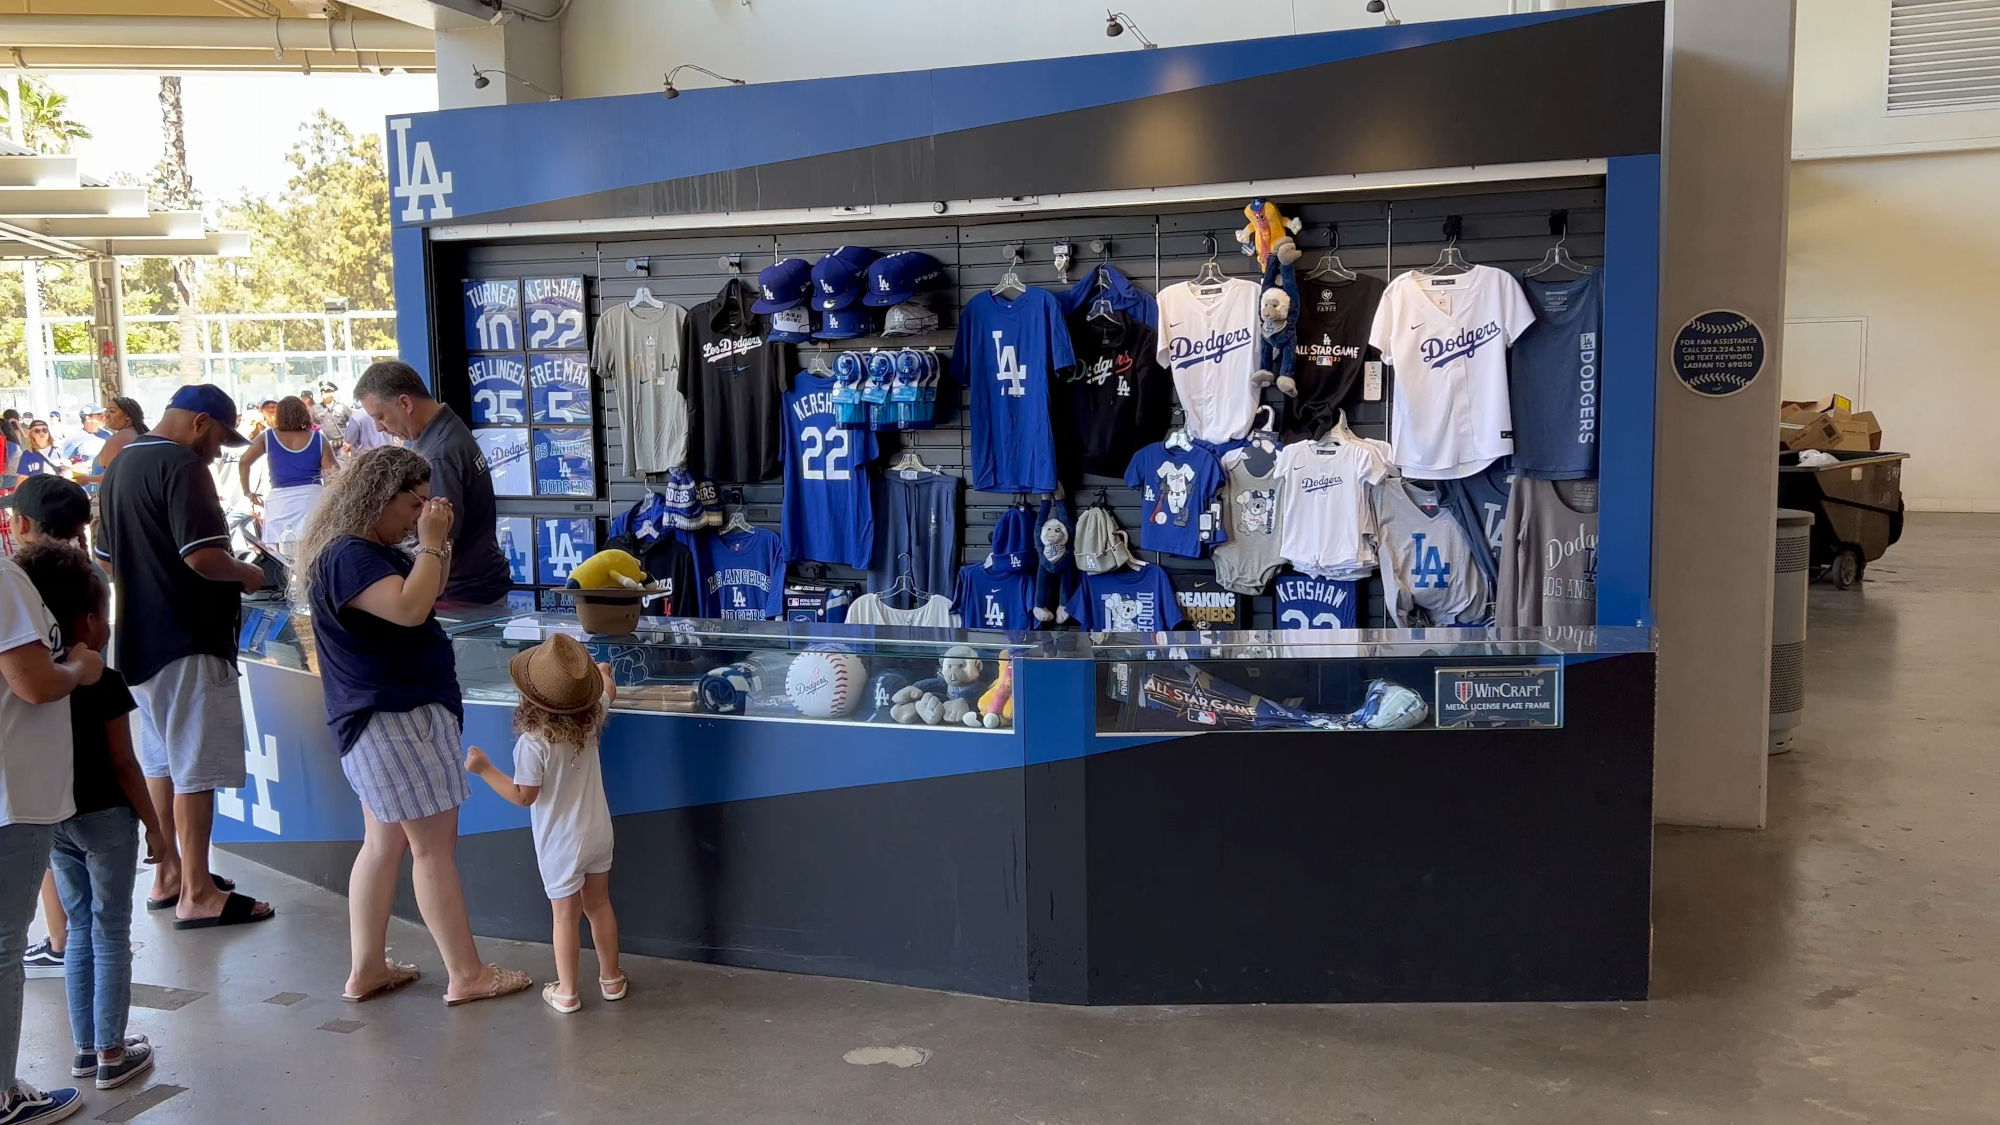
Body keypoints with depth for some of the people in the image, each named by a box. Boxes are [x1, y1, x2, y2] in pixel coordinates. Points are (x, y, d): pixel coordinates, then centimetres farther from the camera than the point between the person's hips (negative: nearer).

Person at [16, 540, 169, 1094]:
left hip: (53, 820, 6)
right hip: (105, 819, -6)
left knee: (81, 932, 17)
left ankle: (85, 1046, 24)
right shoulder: (103, 683, -15)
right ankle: (111, 1054, 7)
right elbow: (123, 765, -13)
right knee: (111, 935, 3)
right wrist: (154, 824, -5)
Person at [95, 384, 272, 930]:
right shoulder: (182, 466, -16)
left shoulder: (122, 464, 13)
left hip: (140, 637, 10)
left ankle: (168, 875, 27)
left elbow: (106, 558, 20)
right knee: (196, 768, -4)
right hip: (187, 640, -10)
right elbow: (202, 556, -25)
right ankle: (198, 895, 1)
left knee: (160, 761, 17)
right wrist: (246, 575, -8)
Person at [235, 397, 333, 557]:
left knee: (285, 560, 4)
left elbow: (243, 463, 6)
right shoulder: (319, 438, 3)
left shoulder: (268, 437, 6)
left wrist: (247, 492, 17)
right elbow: (332, 472, -2)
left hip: (280, 499, 1)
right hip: (312, 497, -1)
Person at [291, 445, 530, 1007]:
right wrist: (431, 541, -21)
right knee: (435, 846, -5)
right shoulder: (348, 555, -19)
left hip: (393, 716, 11)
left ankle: (367, 969, 21)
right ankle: (467, 976, 3)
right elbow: (409, 608, -31)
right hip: (394, 718, -11)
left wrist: (436, 542, 8)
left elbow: (427, 592, 23)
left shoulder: (375, 550, 14)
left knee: (384, 843, 14)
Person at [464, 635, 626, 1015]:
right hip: (598, 833, 5)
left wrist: (485, 770, -9)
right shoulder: (592, 719, -8)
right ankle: (611, 978, 30)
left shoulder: (533, 743, -24)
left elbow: (524, 796, -16)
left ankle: (566, 992, 21)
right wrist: (602, 673, 35)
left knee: (566, 915, 8)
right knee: (599, 905, 18)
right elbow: (609, 692, 14)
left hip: (561, 844, -5)